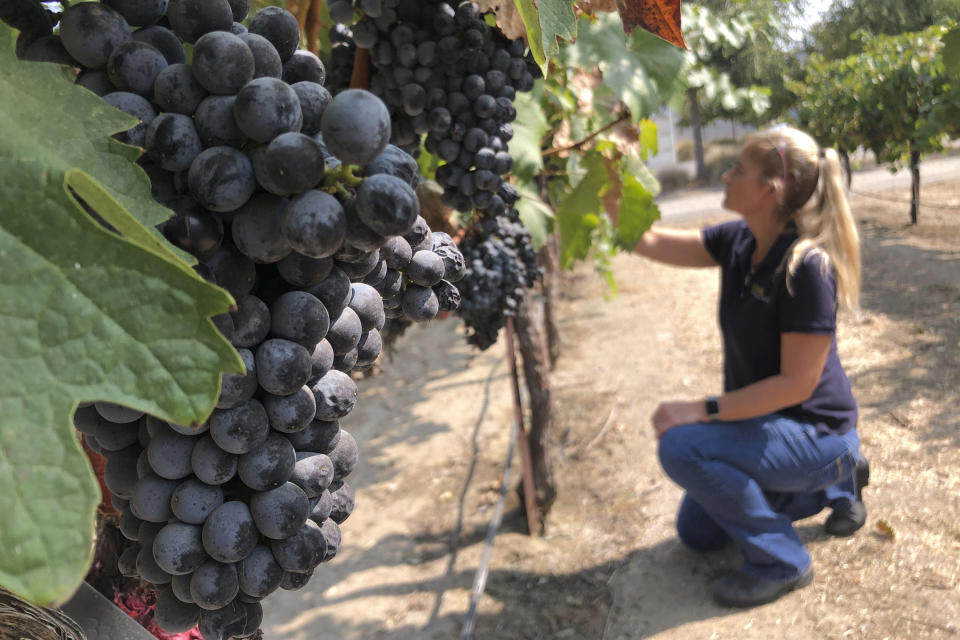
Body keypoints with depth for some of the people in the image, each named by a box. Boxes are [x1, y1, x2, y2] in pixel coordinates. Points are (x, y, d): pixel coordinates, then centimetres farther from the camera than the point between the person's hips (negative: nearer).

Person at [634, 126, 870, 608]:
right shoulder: (738, 242, -6)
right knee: (697, 533, 19)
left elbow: (798, 382, -28)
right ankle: (836, 481, 28)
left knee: (683, 447, -31)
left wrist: (704, 409, -29)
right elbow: (648, 242, -2)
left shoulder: (807, 265, -29)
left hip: (816, 432, -8)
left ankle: (781, 561, -7)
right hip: (763, 419, 8)